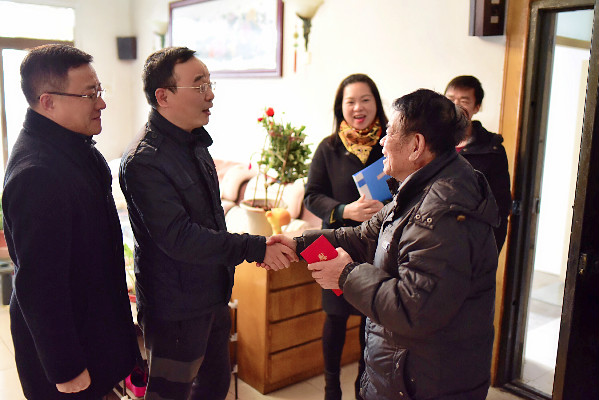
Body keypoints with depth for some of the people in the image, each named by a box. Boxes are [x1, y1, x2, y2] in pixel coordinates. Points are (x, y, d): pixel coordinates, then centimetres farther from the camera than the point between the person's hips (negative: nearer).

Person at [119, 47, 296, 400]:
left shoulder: (195, 143, 8)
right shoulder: (144, 161, -23)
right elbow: (179, 238, -28)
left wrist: (250, 246, 13)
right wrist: (255, 249, -28)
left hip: (213, 296, 9)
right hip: (175, 308, -9)